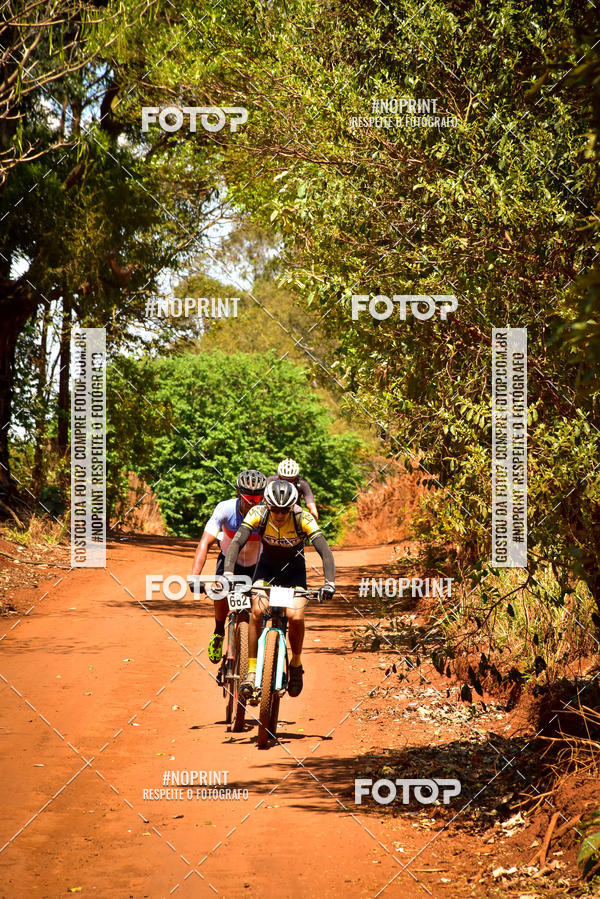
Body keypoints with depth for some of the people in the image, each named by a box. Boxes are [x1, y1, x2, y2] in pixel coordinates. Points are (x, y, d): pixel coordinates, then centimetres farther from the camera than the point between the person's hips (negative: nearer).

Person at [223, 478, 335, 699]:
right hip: (267, 566, 1)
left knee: (296, 617, -22)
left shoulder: (303, 519, -27)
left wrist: (329, 583, -47)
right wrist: (227, 574, -46)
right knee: (257, 611, -25)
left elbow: (325, 552, -33)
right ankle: (251, 670, -15)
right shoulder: (258, 514, -24)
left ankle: (296, 663, 6)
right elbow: (236, 543, -31)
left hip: (294, 568, -1)